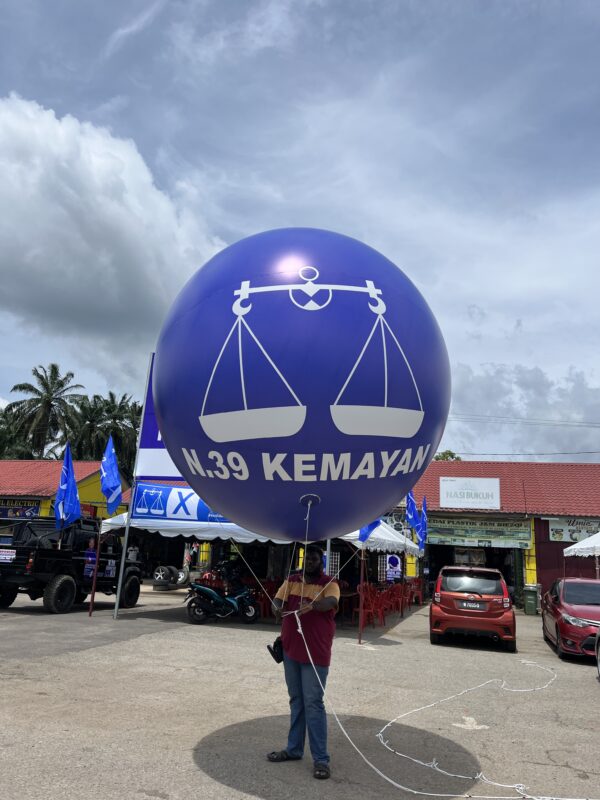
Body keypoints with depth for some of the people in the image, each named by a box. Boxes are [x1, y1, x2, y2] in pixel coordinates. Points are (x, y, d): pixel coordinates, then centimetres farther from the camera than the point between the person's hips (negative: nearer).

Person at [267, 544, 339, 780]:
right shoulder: (292, 580, 7)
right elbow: (278, 600, -3)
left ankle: (321, 759, 6)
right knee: (296, 700, 17)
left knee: (313, 703, -3)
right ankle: (294, 748, 30)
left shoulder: (329, 583, -8)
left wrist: (313, 605, -48)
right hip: (290, 649, 5)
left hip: (316, 653, -5)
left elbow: (331, 602, -27)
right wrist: (277, 608, -28)